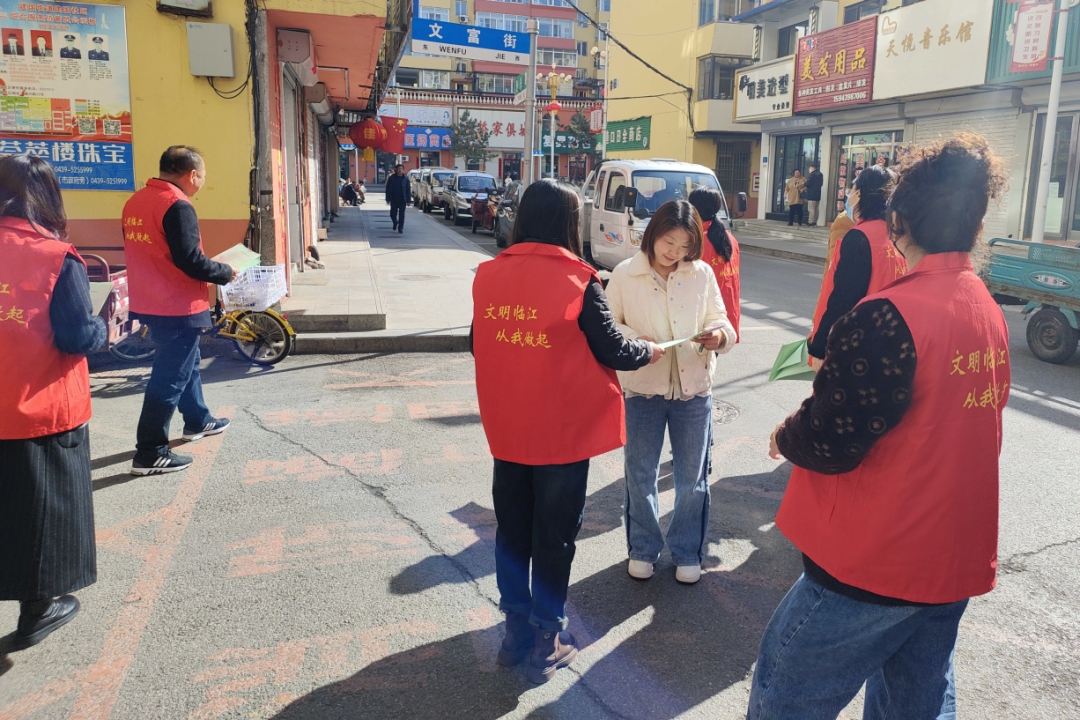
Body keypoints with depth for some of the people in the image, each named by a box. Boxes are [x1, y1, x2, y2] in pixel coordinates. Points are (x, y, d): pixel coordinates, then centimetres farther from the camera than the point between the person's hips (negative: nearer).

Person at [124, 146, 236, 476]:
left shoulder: (136, 201, 9)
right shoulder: (177, 206, -19)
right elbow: (191, 261, -24)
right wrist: (225, 272, -7)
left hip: (150, 302, 9)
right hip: (178, 306, -9)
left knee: (186, 363, 25)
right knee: (170, 377, -3)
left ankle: (198, 421, 41)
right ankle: (150, 453, 2)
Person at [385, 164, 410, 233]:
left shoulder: (406, 179, 3)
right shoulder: (391, 178, 2)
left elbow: (408, 190, 4)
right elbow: (388, 189, 3)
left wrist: (408, 200, -3)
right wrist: (388, 199, -3)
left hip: (402, 200, 0)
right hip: (394, 199, 0)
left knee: (401, 214, -1)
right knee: (393, 214, 4)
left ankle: (400, 228, 6)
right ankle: (395, 223, 33)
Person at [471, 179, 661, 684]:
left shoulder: (489, 274, -2)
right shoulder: (578, 281, -15)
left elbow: (478, 344, 9)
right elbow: (613, 350, -8)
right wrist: (654, 350, 11)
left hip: (506, 430, 4)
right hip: (562, 432, -4)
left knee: (512, 529, 18)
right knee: (554, 536, 11)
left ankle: (516, 629, 31)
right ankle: (545, 643, 24)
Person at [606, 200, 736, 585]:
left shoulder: (703, 274, -1)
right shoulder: (625, 274, -5)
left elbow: (719, 319, 5)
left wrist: (719, 335, -18)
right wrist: (634, 341, -20)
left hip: (694, 387, 1)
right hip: (642, 388, -1)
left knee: (692, 479, 12)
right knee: (641, 475, 13)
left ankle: (687, 551, 32)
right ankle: (643, 548, 33)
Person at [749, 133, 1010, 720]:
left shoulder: (888, 317, -23)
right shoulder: (990, 313, 5)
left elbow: (828, 443, -23)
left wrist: (785, 435, -3)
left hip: (875, 565, -9)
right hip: (958, 560, 9)